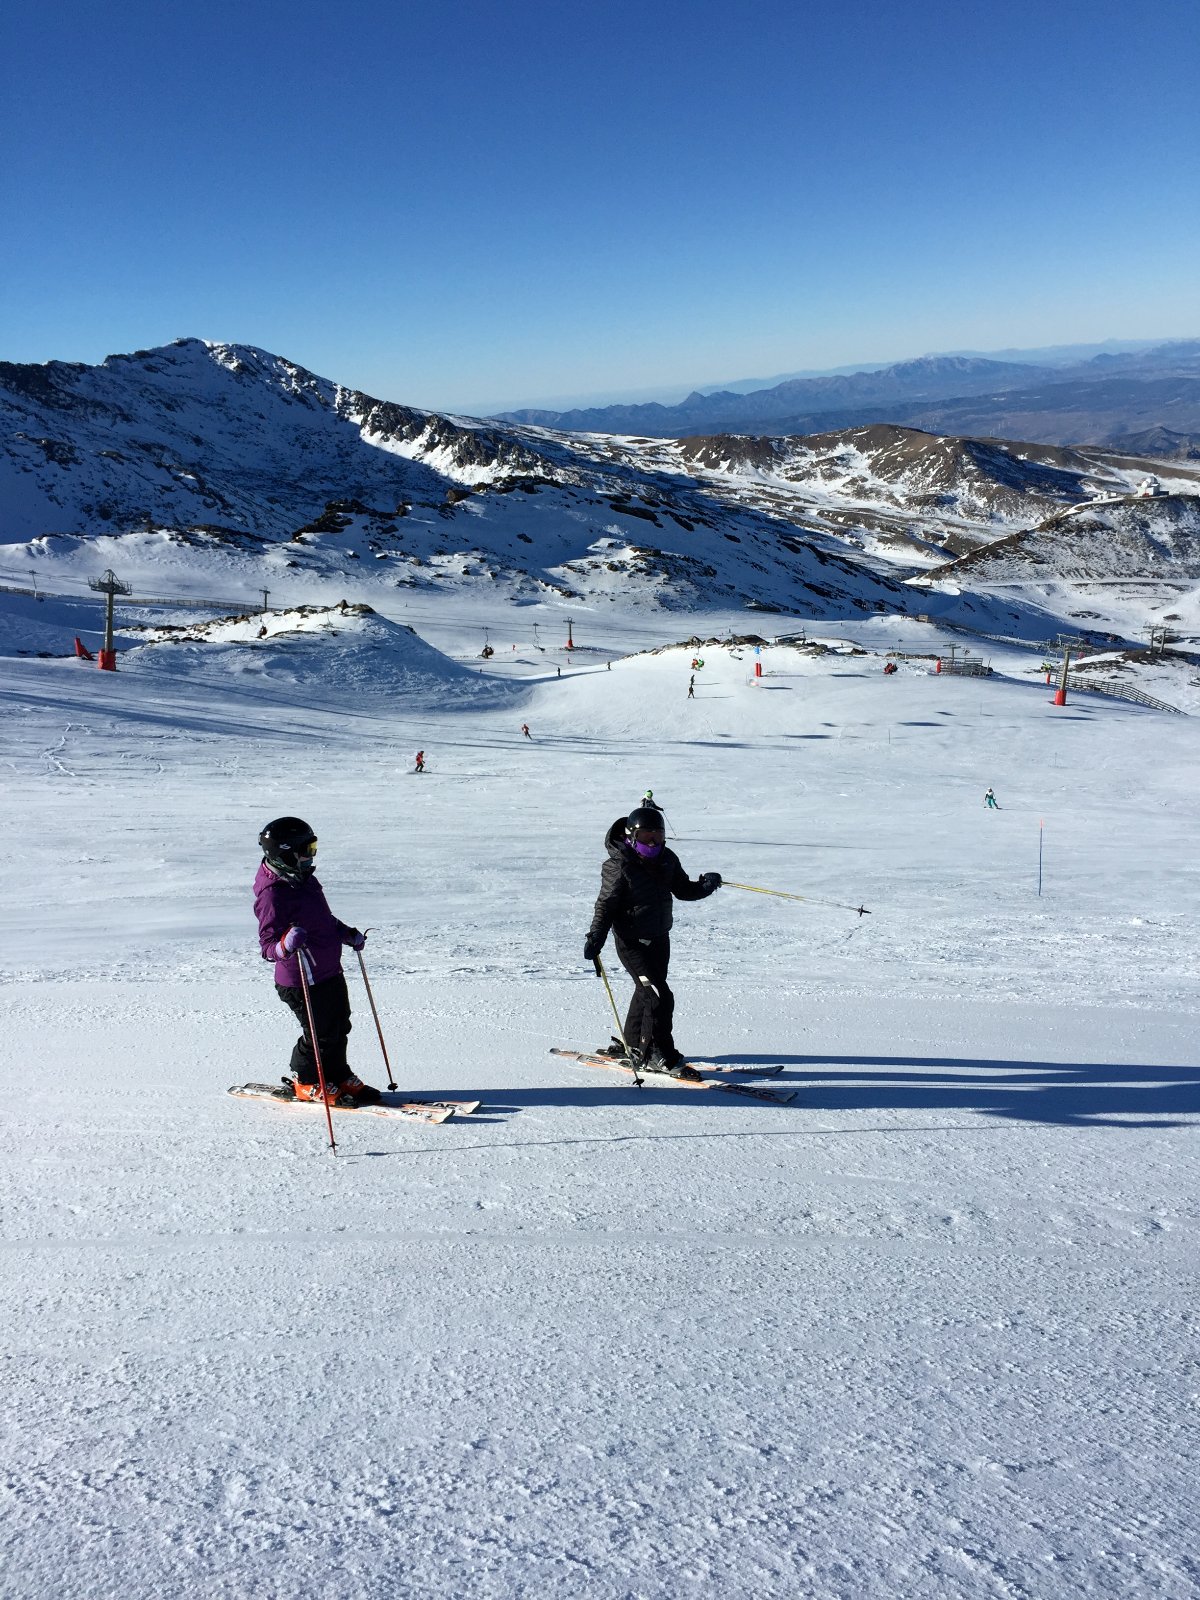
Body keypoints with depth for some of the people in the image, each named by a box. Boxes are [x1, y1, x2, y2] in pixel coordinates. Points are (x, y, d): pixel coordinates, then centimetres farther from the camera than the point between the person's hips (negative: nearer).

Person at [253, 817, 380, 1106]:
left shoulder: (303, 879, 8)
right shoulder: (273, 893, -23)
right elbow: (268, 944, -26)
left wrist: (348, 934, 23)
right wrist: (286, 944, -45)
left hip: (330, 971, 9)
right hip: (304, 981, -9)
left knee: (340, 1026, 18)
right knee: (322, 1033, 1)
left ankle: (337, 1075, 37)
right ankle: (306, 1082, 24)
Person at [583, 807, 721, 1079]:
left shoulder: (667, 860, 0)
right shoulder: (619, 868, -19)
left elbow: (683, 890, 10)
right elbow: (606, 906, -15)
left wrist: (705, 885, -8)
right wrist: (595, 938, -25)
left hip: (659, 939, 7)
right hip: (632, 943, -7)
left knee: (646, 992, 19)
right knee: (659, 997, -13)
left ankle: (631, 1045, 37)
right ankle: (659, 1056, -1)